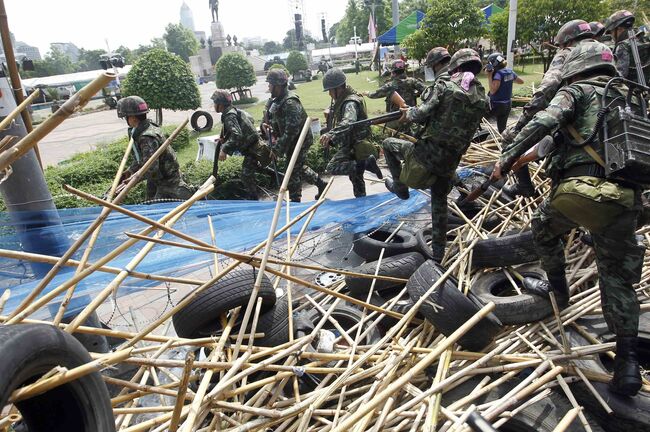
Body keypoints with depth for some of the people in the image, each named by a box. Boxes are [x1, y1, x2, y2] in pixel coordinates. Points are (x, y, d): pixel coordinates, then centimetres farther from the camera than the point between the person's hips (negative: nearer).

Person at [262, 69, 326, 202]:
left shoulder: (290, 103, -27)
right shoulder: (276, 100, 2)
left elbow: (291, 131, -30)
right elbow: (270, 115, 16)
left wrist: (277, 149, -25)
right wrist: (266, 124, -9)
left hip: (299, 141, -9)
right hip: (292, 141, 9)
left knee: (293, 172, 0)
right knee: (299, 167, 22)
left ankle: (295, 201, 15)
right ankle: (320, 183, 38)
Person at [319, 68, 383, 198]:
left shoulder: (350, 102, -21)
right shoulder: (340, 100, 10)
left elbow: (348, 121, -41)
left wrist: (331, 134, -56)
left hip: (353, 144, -9)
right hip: (351, 144, 9)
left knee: (332, 168, -22)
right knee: (356, 176, 16)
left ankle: (365, 163, -23)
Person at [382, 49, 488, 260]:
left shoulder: (444, 84, -7)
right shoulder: (482, 98, 8)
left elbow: (422, 114, -14)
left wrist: (409, 113, 9)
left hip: (427, 152, -5)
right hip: (450, 161, 5)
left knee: (388, 144, 19)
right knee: (440, 200, 23)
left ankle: (400, 186, 22)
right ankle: (438, 250, 27)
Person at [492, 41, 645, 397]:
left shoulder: (577, 91, 7)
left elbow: (544, 122, -13)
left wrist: (506, 159, -11)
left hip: (577, 189, -5)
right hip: (624, 199, 5)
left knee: (544, 228, 28)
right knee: (617, 277, 12)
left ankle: (558, 289, 40)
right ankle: (627, 361, 11)